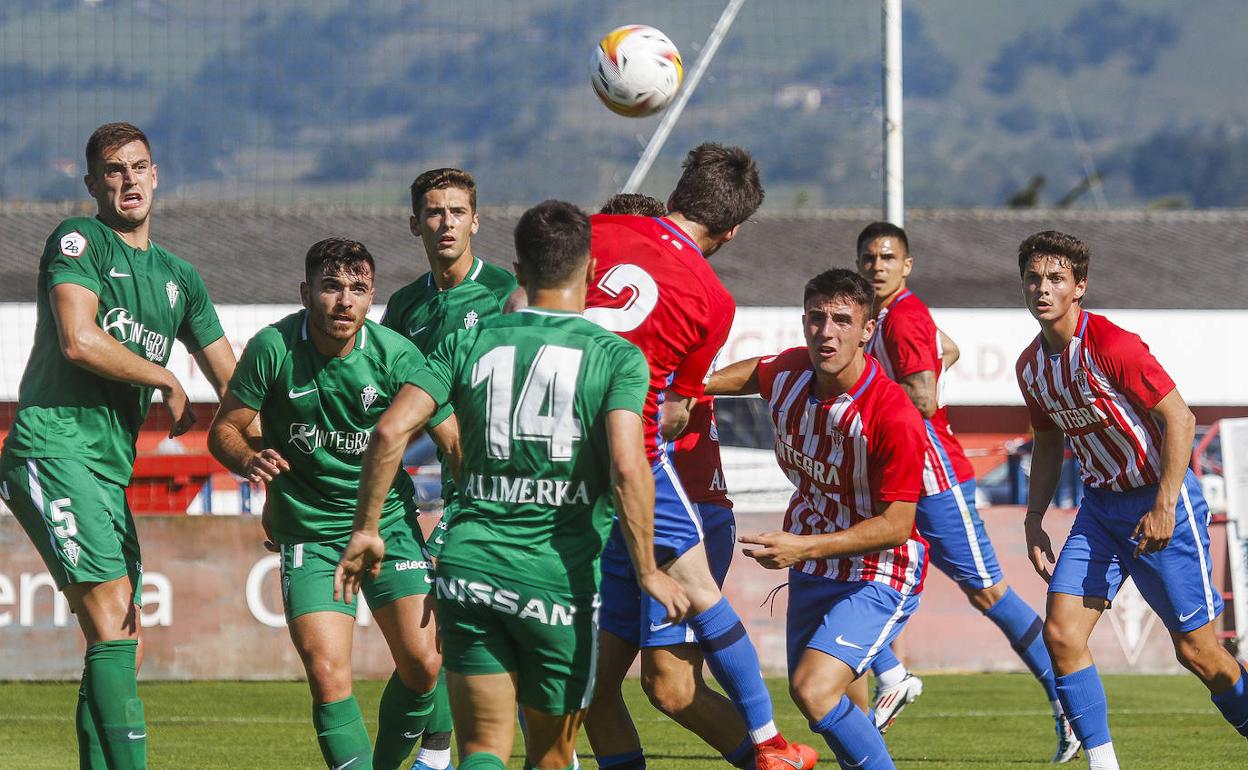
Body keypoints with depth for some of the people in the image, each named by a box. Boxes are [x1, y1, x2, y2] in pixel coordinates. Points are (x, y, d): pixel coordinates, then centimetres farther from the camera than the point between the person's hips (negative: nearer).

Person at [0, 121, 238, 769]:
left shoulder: (178, 278, 20)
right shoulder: (79, 240, -1)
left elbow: (235, 385, 24)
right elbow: (79, 341, -17)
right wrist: (166, 382, -5)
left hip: (110, 472, 8)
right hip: (53, 447, -8)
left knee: (119, 642, 4)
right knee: (113, 630, -18)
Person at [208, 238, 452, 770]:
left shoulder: (395, 355, -14)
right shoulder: (273, 347, -15)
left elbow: (454, 442, -8)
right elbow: (224, 430, -5)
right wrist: (251, 461, -27)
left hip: (388, 521, 1)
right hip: (308, 534, -1)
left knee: (423, 666, -4)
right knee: (328, 677, -15)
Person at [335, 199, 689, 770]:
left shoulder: (470, 344, 5)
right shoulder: (616, 357, -3)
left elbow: (391, 431, -3)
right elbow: (627, 467, -17)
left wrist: (365, 530, 8)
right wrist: (648, 572, -8)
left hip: (468, 567, 2)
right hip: (560, 576, -2)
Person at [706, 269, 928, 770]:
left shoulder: (894, 417, -28)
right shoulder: (788, 373, -8)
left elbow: (896, 525, -25)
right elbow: (752, 373, 19)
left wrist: (804, 547, -32)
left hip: (876, 577, -7)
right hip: (810, 572, 7)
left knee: (814, 689, -26)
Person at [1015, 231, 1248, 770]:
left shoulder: (1112, 345, -19)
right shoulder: (1031, 365, 4)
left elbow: (1179, 419, -19)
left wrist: (1164, 509, -24)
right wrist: (1034, 520, 10)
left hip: (1160, 502, -6)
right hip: (1100, 506, 6)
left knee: (1195, 649, -2)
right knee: (1061, 633, -10)